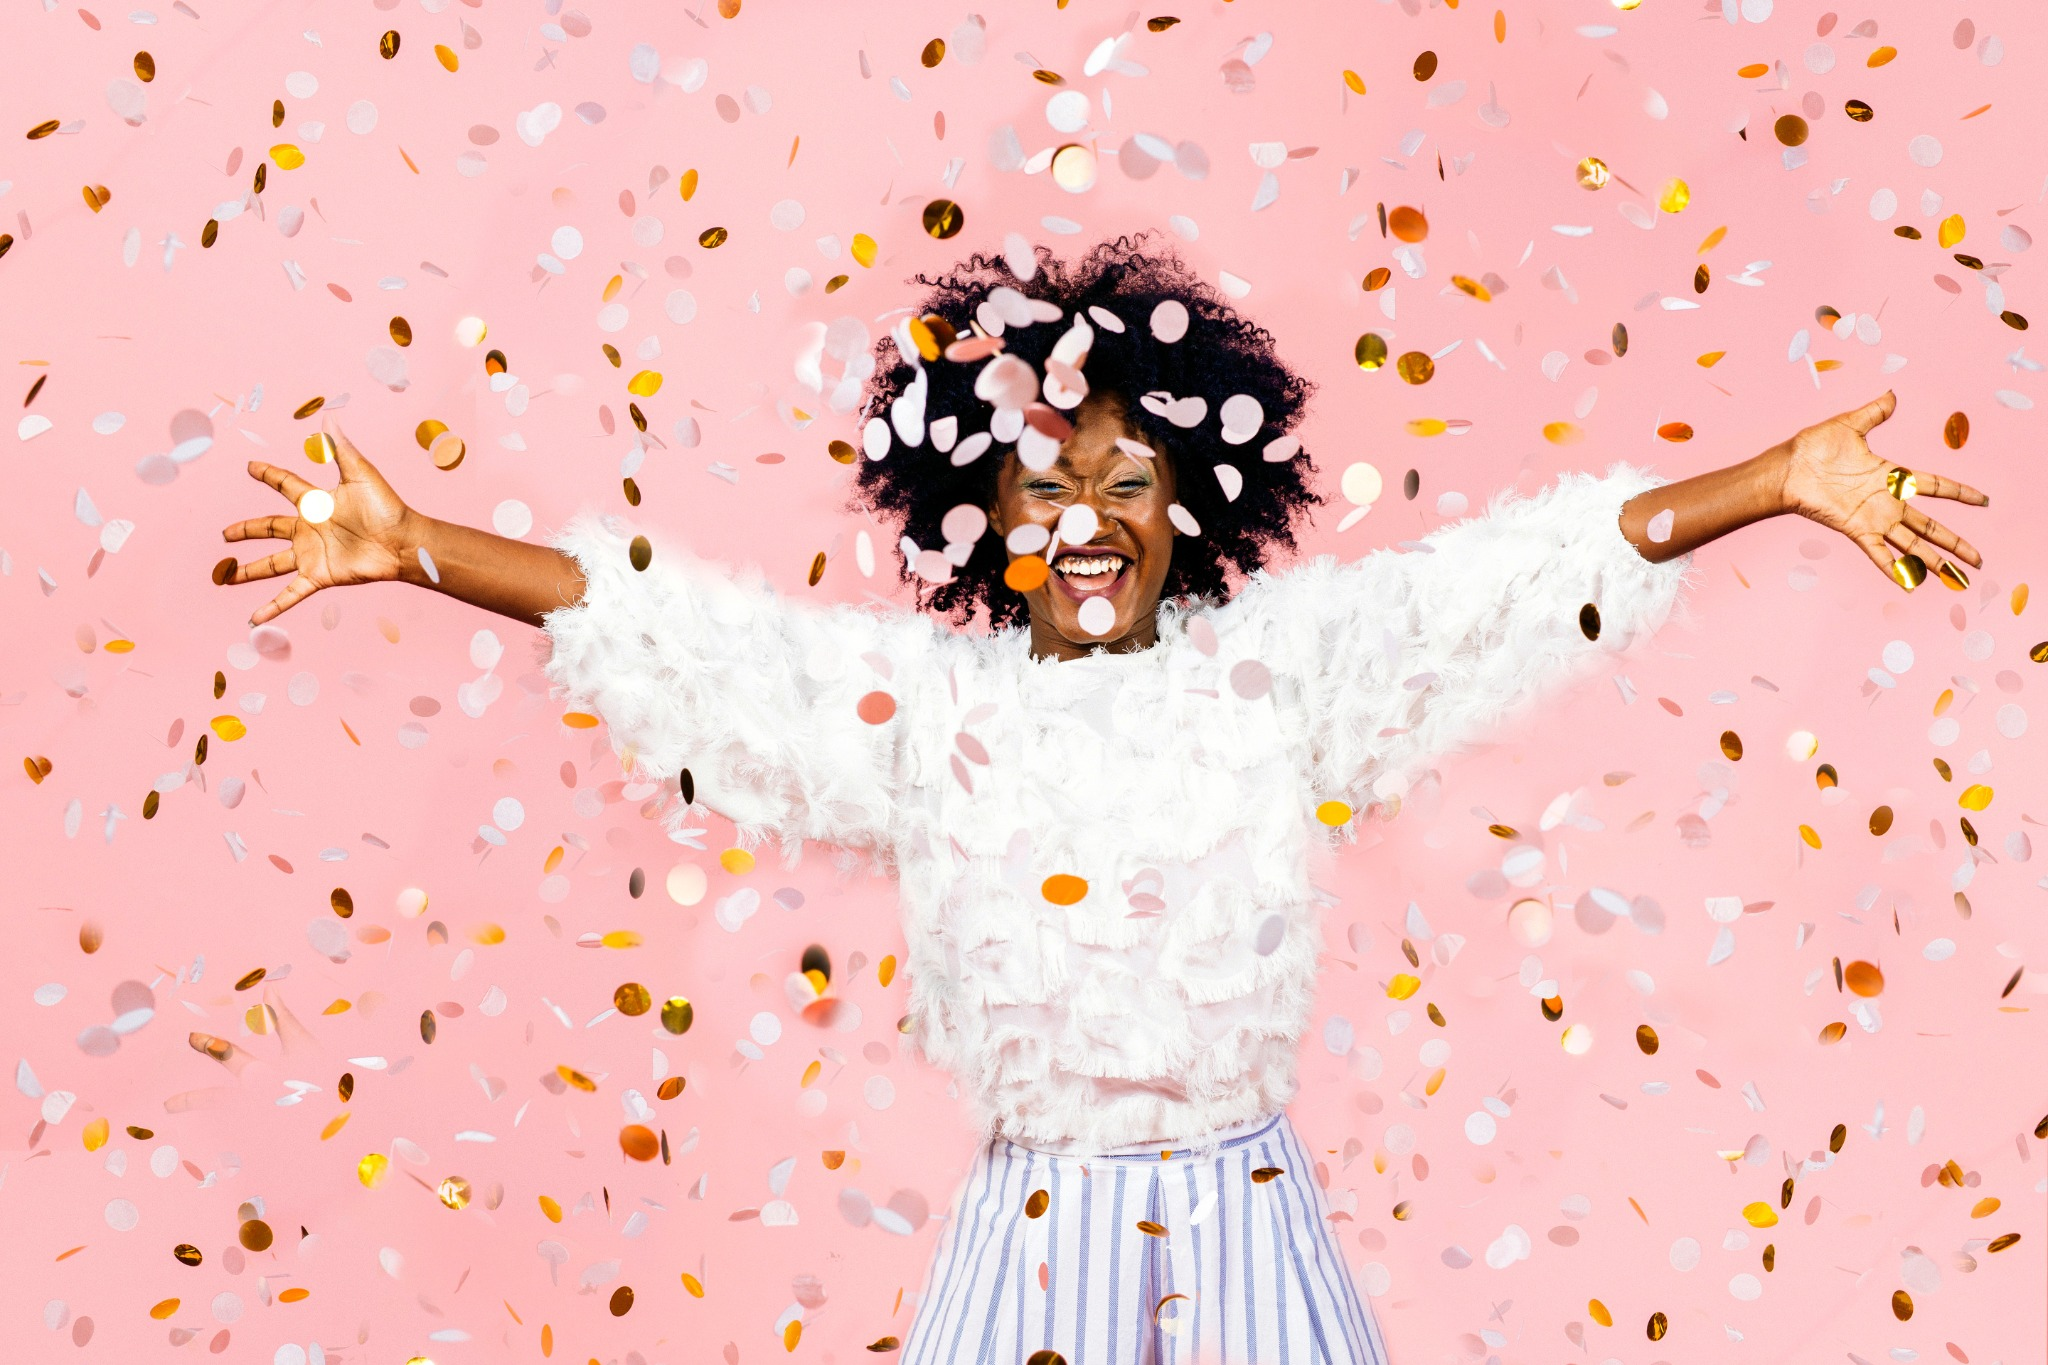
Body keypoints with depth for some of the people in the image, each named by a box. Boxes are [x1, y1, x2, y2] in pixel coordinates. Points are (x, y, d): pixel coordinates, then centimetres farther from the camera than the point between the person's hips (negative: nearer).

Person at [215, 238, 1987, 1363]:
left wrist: (1782, 484, -10)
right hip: (1032, 1213, 0)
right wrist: (412, 546, -8)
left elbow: (1514, 576, -5)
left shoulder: (1279, 658, -2)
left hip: (1244, 1206, 0)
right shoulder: (921, 694, -2)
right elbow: (669, 627, -3)